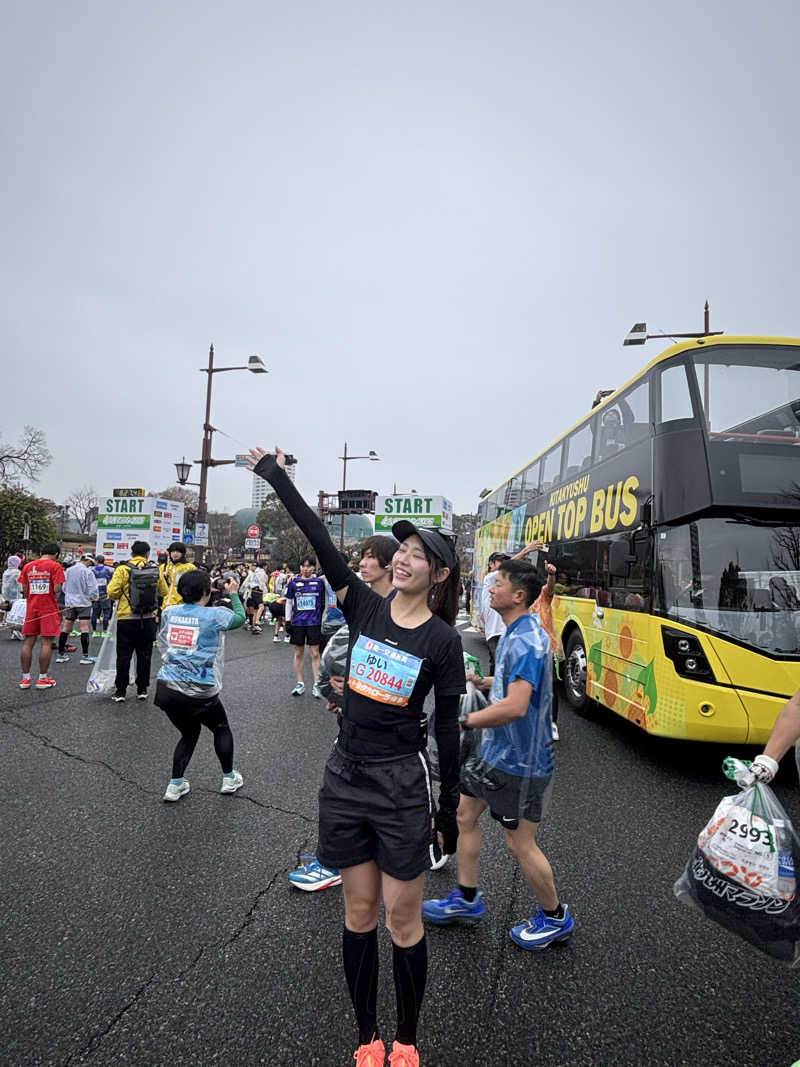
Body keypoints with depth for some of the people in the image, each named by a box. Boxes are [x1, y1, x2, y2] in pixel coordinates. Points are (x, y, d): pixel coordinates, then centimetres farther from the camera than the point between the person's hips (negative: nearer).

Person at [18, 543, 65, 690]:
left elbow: (24, 589, 6)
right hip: (49, 608, -5)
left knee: (28, 642, 9)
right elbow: (57, 589, -15)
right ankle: (43, 679, 3)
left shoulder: (28, 566, 8)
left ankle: (25, 678, 12)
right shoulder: (55, 566, -7)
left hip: (31, 608, 5)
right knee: (46, 643, 0)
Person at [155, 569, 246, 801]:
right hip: (199, 692, -4)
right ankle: (229, 779, 31)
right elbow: (240, 618, 8)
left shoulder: (169, 612, 2)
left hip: (167, 687, 5)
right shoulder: (215, 615, -11)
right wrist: (233, 593, 20)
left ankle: (175, 784, 21)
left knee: (189, 733, 25)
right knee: (221, 729, 21)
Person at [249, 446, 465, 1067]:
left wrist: (449, 811, -1)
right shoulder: (365, 607, -2)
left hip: (402, 785, -3)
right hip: (345, 776, 3)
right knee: (359, 911, 17)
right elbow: (323, 545, -9)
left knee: (403, 918, 11)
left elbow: (448, 729, -5)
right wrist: (278, 479, -12)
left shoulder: (442, 640, -9)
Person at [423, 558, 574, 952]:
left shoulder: (527, 641, -27)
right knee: (465, 814, 17)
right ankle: (467, 900, 35)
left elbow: (515, 706, -36)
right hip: (495, 750, 10)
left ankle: (554, 918, 32)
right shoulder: (514, 633, 5)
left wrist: (466, 721, -26)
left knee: (519, 843, 7)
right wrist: (482, 682, 6)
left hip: (519, 760, -10)